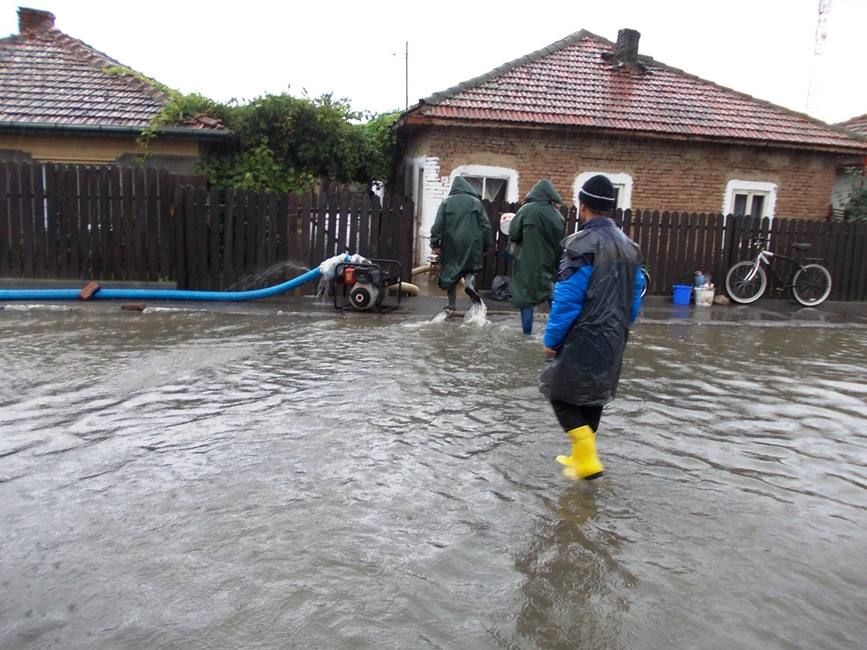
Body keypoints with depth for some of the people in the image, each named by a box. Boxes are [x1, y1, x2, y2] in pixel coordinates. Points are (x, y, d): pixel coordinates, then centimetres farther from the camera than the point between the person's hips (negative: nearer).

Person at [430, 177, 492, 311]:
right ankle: (469, 281, -18)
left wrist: (435, 244, -2)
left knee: (450, 272, 11)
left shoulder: (447, 202, 1)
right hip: (471, 244, 0)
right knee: (470, 268, 16)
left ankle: (451, 305, 13)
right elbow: (486, 225, 1)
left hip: (451, 244, 0)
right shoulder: (476, 202, 3)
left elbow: (438, 224, -5)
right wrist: (486, 245, 7)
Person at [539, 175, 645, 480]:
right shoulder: (629, 246, 10)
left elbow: (567, 300, -19)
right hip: (613, 341, 8)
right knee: (594, 398, 18)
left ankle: (587, 461, -1)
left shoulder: (582, 244, -16)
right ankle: (581, 455, 30)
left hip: (582, 340, -8)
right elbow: (634, 299, 14)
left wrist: (551, 340, -10)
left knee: (562, 394, 4)